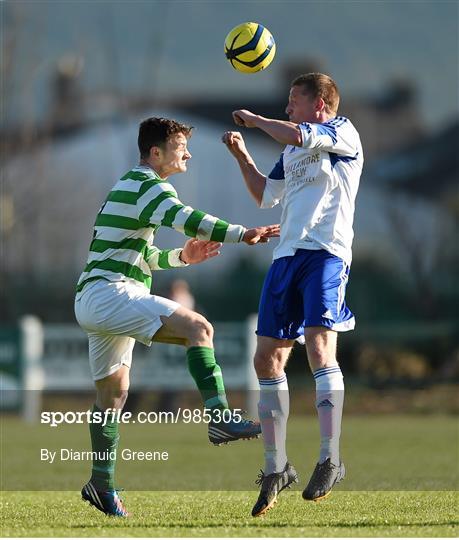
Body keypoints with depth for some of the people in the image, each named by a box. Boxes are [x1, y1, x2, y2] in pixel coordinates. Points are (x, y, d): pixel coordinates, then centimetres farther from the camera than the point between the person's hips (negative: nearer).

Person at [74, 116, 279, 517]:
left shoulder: (127, 187, 25)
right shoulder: (147, 186, -8)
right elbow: (184, 218, -27)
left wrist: (181, 257, 18)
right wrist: (243, 234, -32)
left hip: (92, 301, 11)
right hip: (111, 293, -11)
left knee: (113, 393, 17)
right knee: (198, 328, -24)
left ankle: (102, 484, 23)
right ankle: (220, 418, -36)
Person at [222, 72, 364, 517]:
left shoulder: (342, 131, 1)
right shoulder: (292, 151, 25)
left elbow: (297, 136, -17)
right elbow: (266, 195, 35)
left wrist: (255, 120, -2)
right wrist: (241, 156, 24)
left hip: (325, 253, -9)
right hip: (287, 257, 9)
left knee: (319, 346, -24)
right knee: (268, 360, 4)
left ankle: (330, 459, -23)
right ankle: (276, 468, 12)